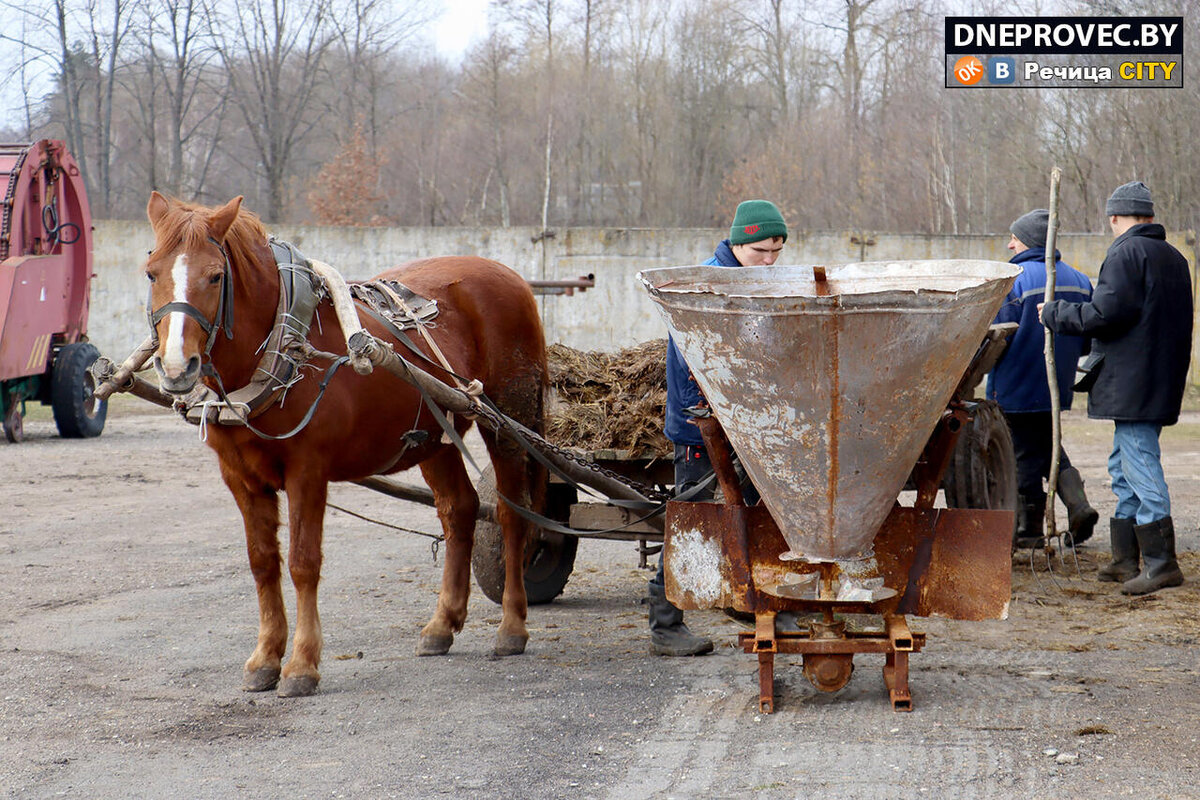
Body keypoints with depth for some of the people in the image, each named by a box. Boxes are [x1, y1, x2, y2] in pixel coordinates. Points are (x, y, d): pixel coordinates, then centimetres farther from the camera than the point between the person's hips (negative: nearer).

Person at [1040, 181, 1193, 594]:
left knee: (1140, 465, -9)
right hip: (1163, 383, 9)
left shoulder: (1125, 254, -12)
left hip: (1132, 384, -9)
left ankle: (1162, 564, -11)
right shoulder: (1173, 258, 17)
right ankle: (1125, 560, 20)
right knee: (1124, 467, 17)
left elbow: (1106, 313, -19)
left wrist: (1055, 314, -5)